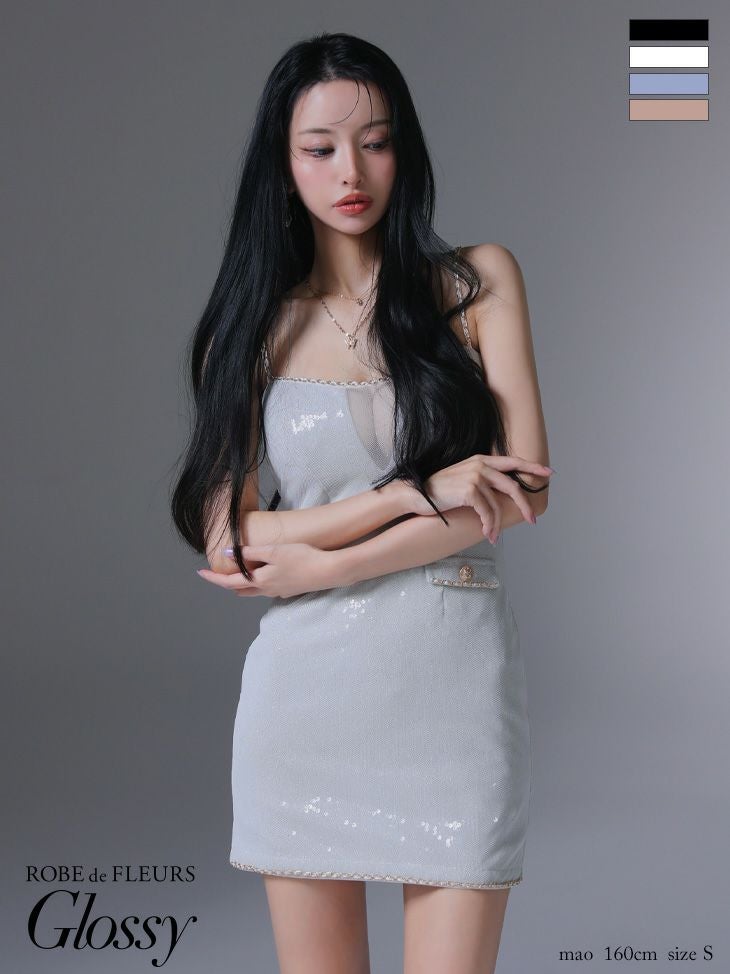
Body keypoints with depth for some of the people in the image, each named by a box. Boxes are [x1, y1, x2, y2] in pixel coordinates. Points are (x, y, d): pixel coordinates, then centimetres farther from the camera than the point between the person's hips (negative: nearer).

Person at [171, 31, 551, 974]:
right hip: (305, 692, 1)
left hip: (455, 685, -1)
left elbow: (523, 487, -5)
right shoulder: (254, 326, 6)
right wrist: (415, 492, -13)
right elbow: (224, 539, -3)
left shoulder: (477, 282, 4)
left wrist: (317, 565, -8)